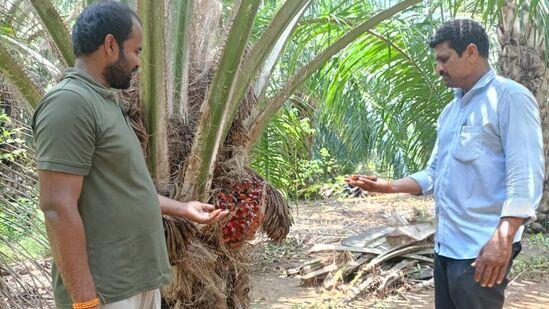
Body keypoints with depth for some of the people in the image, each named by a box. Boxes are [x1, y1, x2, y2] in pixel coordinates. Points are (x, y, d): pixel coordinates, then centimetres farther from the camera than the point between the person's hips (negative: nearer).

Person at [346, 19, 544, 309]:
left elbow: (526, 177, -18)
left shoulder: (510, 97, -9)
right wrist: (390, 186, 5)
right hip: (446, 245, 8)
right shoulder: (450, 111, 17)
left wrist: (502, 240, -25)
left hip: (481, 249, -8)